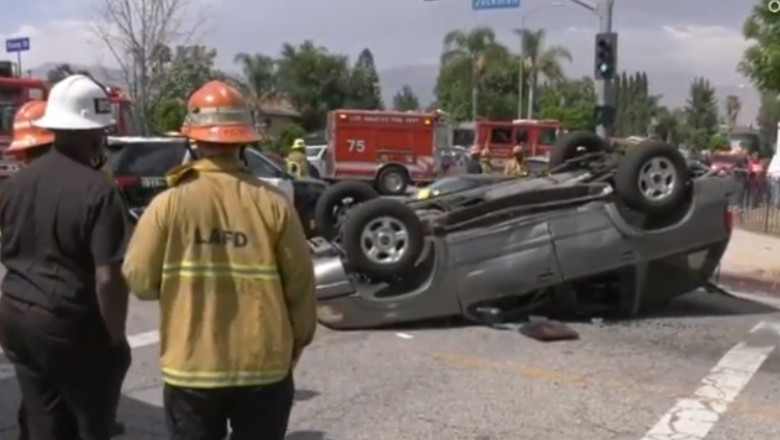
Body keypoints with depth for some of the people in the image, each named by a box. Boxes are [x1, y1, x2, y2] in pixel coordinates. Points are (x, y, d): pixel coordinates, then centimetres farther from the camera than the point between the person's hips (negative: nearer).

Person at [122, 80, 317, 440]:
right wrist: (298, 339, 12)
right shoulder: (273, 204, -8)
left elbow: (139, 280, -5)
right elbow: (300, 285, -4)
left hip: (191, 367, 0)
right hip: (264, 366, 1)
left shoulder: (168, 205, -10)